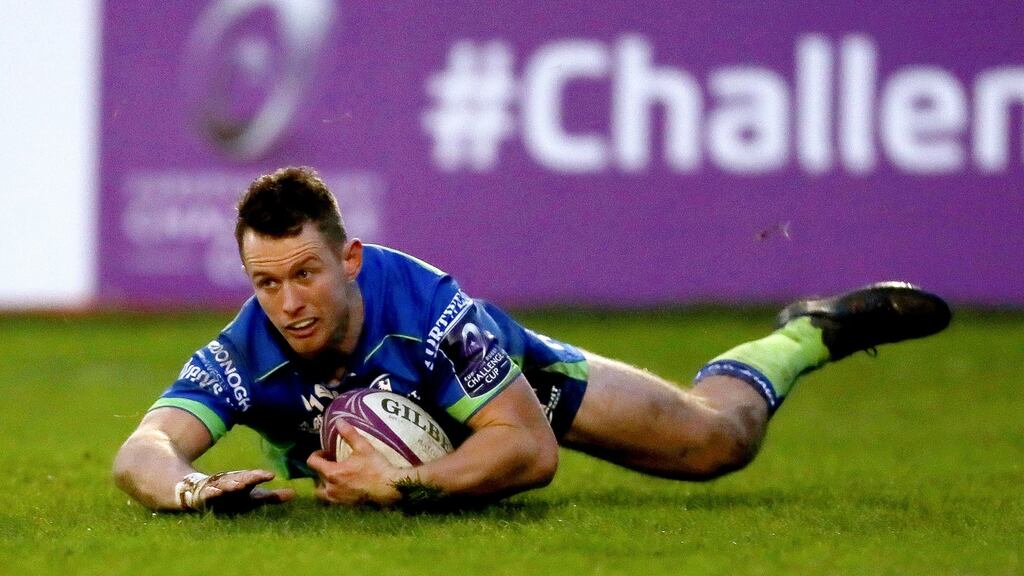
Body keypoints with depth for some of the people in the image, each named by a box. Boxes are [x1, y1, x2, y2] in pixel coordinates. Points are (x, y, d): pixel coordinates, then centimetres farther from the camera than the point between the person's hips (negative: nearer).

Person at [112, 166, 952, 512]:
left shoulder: (432, 308, -45)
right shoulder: (242, 359, -41)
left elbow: (532, 445, -39)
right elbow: (143, 452, -52)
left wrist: (408, 484, -55)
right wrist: (190, 488, -76)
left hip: (506, 375, -3)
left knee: (715, 439, 5)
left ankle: (810, 335, 37)